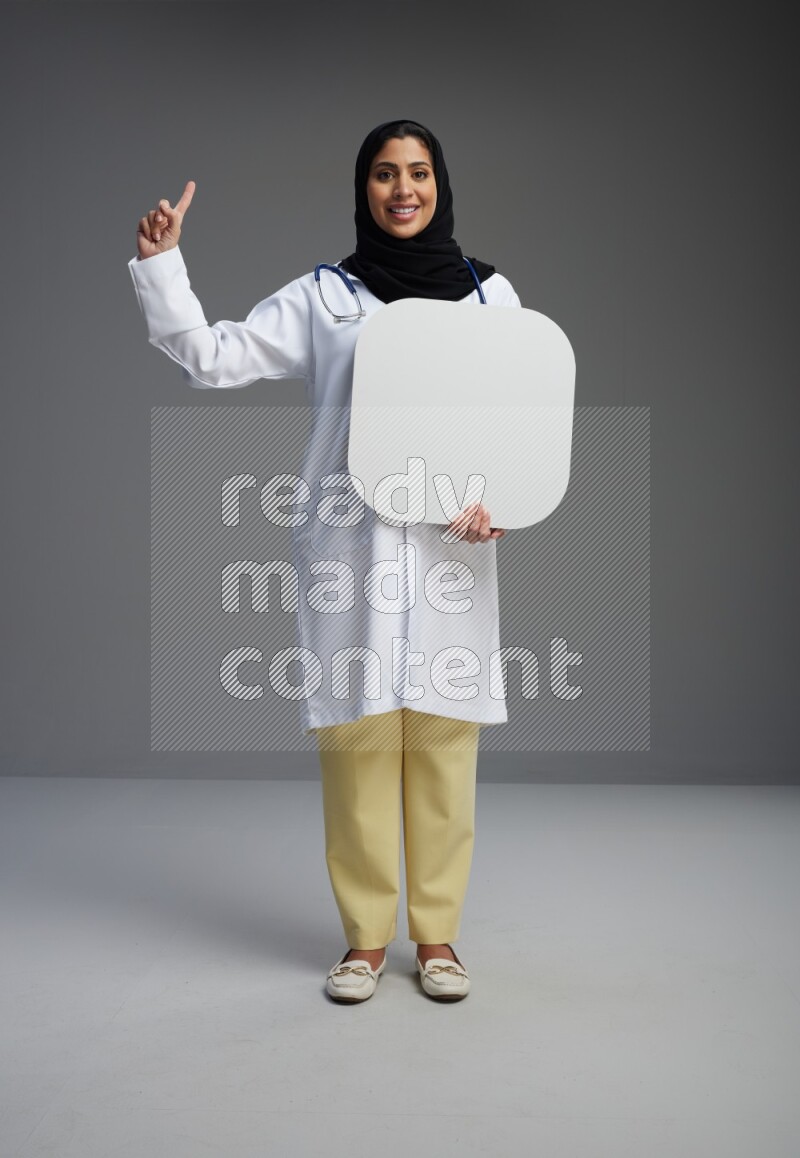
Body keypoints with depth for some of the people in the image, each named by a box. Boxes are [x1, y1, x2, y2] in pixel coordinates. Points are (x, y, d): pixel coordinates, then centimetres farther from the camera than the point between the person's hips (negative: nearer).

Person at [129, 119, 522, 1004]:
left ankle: (436, 935, 17)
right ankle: (365, 937, 15)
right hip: (349, 544, 0)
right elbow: (210, 359, 4)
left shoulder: (489, 295, 11)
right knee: (356, 738, 0)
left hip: (451, 548, 1)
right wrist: (158, 264, -6)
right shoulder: (321, 298, 8)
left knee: (443, 743, 2)